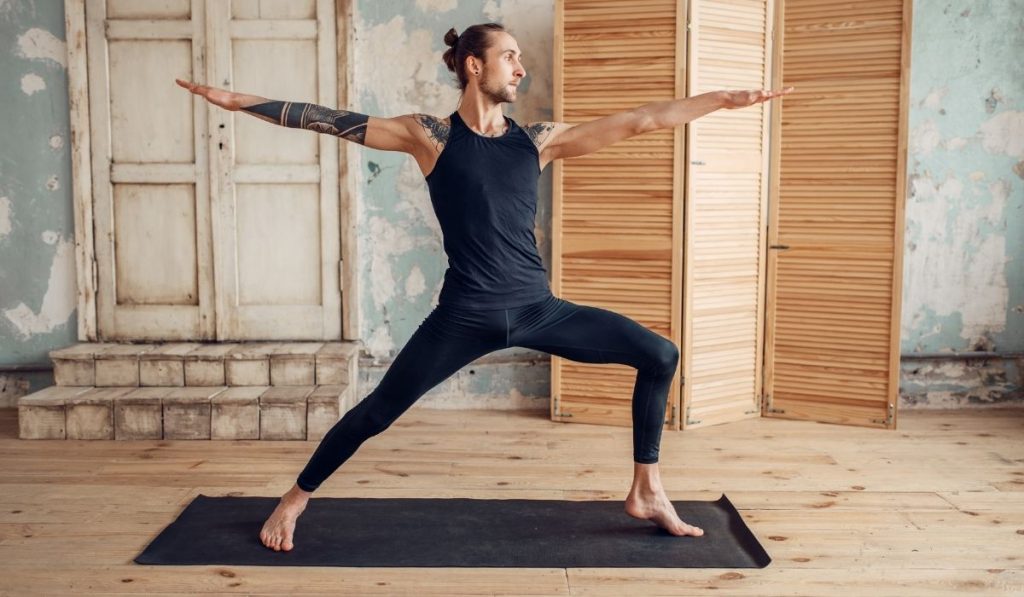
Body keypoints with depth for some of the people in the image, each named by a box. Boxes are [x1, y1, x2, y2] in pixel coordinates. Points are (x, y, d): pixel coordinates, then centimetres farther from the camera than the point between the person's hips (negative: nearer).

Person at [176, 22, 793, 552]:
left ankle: (647, 492, 14)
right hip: (465, 316, -4)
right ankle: (296, 499, 26)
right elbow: (335, 122, -3)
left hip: (538, 309, 4)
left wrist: (726, 98, 6)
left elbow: (638, 121, 6)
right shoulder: (430, 135, -1)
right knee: (377, 411, 1)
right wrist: (238, 100, -5)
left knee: (660, 355, 0)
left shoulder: (540, 139, 7)